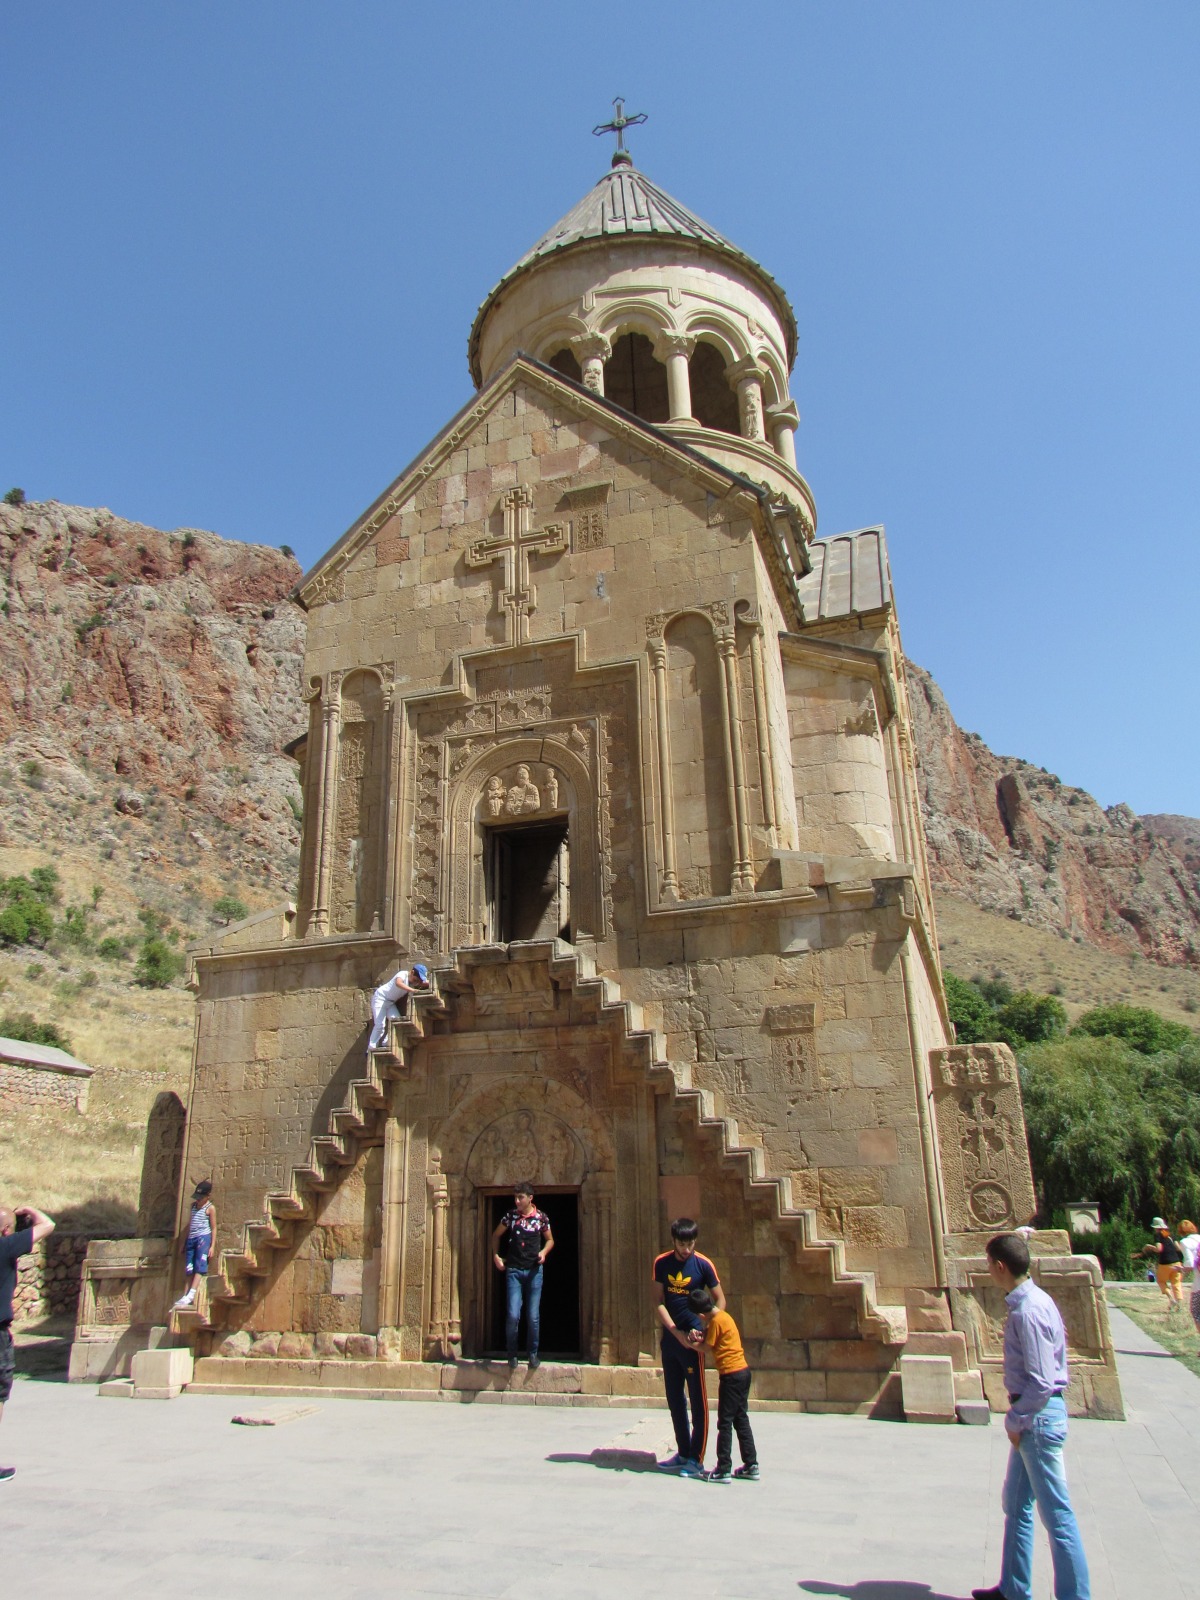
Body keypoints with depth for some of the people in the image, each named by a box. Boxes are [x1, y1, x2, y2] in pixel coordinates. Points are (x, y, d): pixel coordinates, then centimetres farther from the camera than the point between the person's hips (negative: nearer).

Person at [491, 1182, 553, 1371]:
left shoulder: (541, 1217, -1)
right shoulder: (510, 1215, 0)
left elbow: (550, 1240, 13)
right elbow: (496, 1235, 15)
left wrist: (544, 1252, -6)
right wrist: (496, 1256, 4)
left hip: (534, 1270, 0)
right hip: (514, 1270, 0)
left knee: (533, 1316, 3)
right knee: (512, 1315, -6)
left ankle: (533, 1353, 21)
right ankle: (512, 1354, 13)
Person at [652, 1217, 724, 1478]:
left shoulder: (703, 1264, -9)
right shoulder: (661, 1263, -1)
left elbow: (720, 1301, -3)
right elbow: (659, 1302, -1)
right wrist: (677, 1333, -13)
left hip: (692, 1340, -4)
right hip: (670, 1338, 4)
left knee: (697, 1400, 0)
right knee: (674, 1399, 12)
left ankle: (696, 1459, 8)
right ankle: (683, 1453, 25)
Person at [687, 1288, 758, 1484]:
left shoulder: (716, 1321, -15)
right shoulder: (723, 1316, 12)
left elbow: (707, 1349, -8)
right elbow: (712, 1339, 16)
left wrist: (692, 1343, 7)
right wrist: (700, 1337, -2)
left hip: (731, 1374, -9)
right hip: (743, 1371, 9)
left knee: (725, 1422, -3)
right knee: (741, 1419, 15)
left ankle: (723, 1469, -1)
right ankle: (751, 1465, 18)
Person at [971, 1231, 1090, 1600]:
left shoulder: (1028, 1312, -24)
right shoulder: (1032, 1301, 6)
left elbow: (1041, 1382, -24)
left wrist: (1016, 1420, -13)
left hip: (1039, 1418, -10)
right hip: (1034, 1416, 10)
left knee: (1056, 1514, 2)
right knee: (1015, 1504, 19)